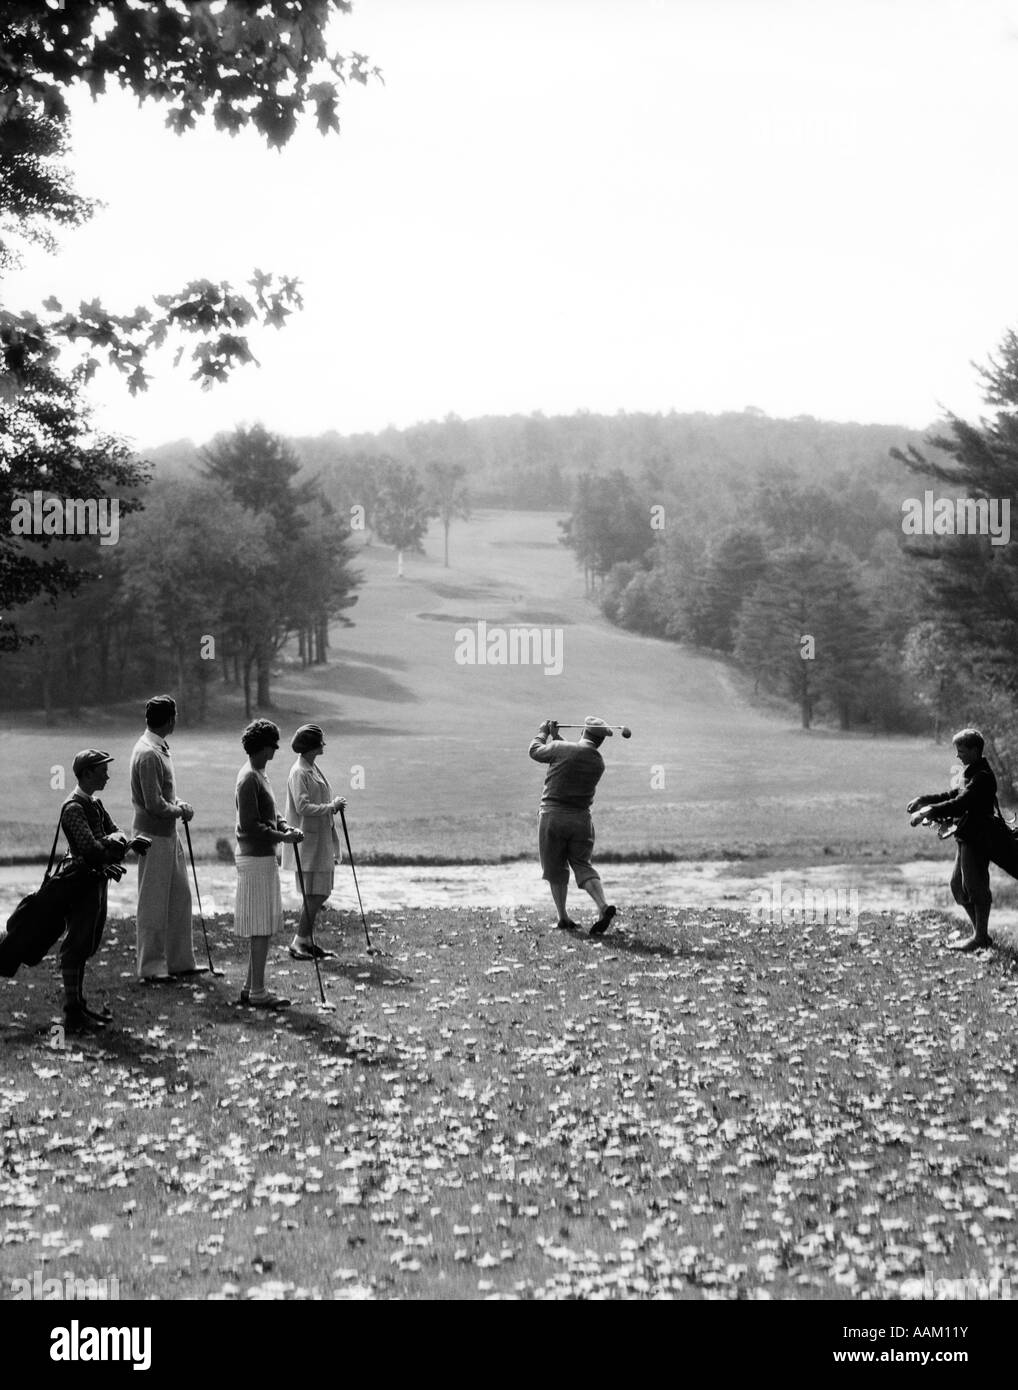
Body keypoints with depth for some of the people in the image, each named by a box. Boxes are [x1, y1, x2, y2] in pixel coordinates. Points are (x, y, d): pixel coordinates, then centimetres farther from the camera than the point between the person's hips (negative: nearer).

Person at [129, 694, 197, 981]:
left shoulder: (158, 748, 10)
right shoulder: (148, 754, -20)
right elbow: (154, 805, -23)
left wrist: (178, 806, 2)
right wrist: (181, 810, -7)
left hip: (168, 834, 10)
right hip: (153, 836, -10)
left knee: (179, 897, 14)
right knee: (154, 904, 0)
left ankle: (180, 961, 24)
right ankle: (151, 968, 10)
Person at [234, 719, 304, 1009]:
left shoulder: (258, 774, 14)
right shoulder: (249, 778, -17)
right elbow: (250, 826, -21)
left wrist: (286, 827, 3)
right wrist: (284, 837, -17)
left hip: (263, 857, 10)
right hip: (256, 858, -10)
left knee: (262, 927, 15)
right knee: (261, 927, -5)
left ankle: (251, 987, 22)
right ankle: (257, 993, 0)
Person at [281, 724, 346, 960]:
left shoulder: (314, 769, 15)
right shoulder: (299, 773, -15)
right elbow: (303, 807, -21)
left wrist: (334, 805, 8)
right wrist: (332, 806, -15)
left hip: (322, 840, 9)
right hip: (308, 841, -9)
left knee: (320, 893, 10)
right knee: (315, 894, -8)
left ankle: (308, 941, 18)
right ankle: (298, 942, 1)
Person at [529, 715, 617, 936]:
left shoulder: (561, 749, -11)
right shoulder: (599, 763, 3)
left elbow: (535, 751, 6)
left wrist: (544, 732, 24)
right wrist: (555, 737, 28)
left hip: (553, 815, -3)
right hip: (582, 818, 3)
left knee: (555, 869, 9)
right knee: (583, 865, 9)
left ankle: (563, 918, 12)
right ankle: (603, 906, -12)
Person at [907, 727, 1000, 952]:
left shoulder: (982, 777, -19)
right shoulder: (969, 772, 12)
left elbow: (960, 804, -28)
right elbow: (953, 795, 21)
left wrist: (929, 811, -30)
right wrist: (922, 800, 11)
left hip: (977, 839, -10)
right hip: (967, 838, 10)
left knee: (975, 887, -2)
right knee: (957, 885, 15)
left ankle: (981, 937, 9)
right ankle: (979, 933, 23)